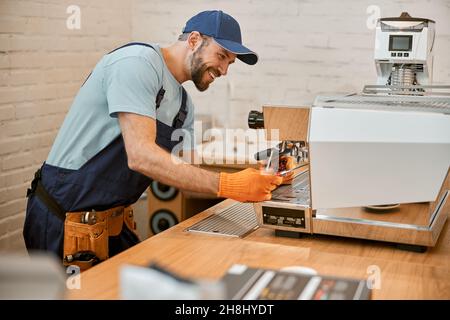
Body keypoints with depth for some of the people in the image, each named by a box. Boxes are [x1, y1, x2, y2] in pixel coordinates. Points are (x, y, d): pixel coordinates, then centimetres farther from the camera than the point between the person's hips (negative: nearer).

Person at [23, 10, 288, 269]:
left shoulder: (185, 105, 10)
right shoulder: (137, 62, -18)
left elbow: (187, 173, 8)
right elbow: (141, 157, -28)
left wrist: (259, 179, -5)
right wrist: (227, 185, -29)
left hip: (115, 218, 9)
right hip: (67, 221, -9)